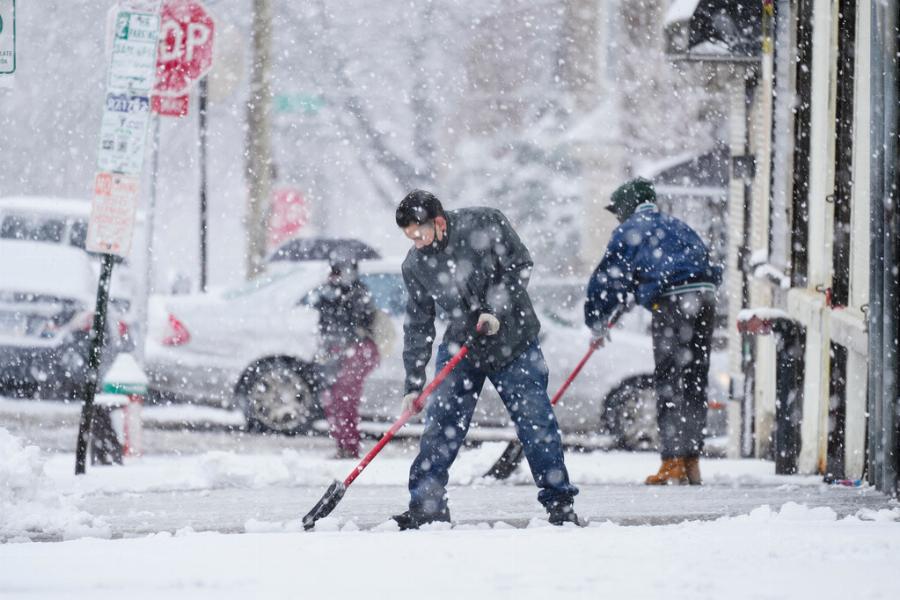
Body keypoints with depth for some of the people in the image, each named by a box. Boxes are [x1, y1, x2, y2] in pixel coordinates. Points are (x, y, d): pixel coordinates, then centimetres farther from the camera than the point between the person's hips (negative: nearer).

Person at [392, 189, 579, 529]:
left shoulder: (485, 225, -15)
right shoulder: (415, 265, -4)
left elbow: (518, 266, -10)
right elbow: (418, 325, 2)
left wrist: (496, 312, -22)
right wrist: (413, 383, -1)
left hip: (513, 342, -3)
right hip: (461, 346, 3)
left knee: (536, 421, -3)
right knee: (440, 423, -6)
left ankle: (560, 503, 7)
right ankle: (426, 505, 2)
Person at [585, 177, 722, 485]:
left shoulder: (629, 231, 8)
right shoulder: (677, 226, 27)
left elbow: (608, 279, 8)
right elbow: (708, 265, 29)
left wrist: (597, 324, 17)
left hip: (671, 301, -6)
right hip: (705, 298, 6)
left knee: (669, 385, -4)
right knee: (694, 383, 11)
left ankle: (674, 463, -8)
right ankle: (692, 462, 13)